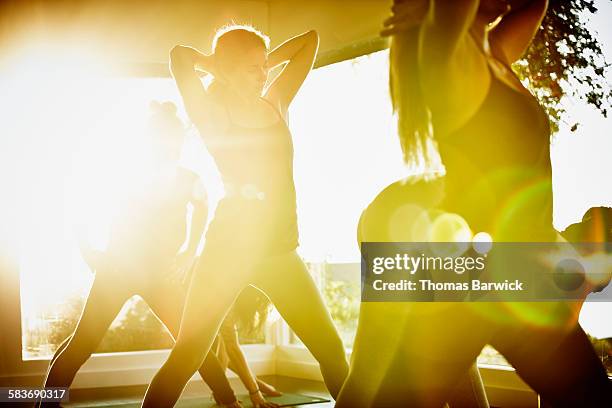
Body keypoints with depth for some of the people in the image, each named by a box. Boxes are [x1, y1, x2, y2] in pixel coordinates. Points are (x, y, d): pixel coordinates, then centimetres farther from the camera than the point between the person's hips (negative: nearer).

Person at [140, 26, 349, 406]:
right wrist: (217, 66, 4)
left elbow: (310, 40, 18)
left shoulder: (276, 103, 12)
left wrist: (263, 63, 12)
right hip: (230, 245, -5)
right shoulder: (215, 115, -1)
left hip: (280, 249, 5)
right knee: (186, 357, -5)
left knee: (331, 349, 7)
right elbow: (180, 55, -13)